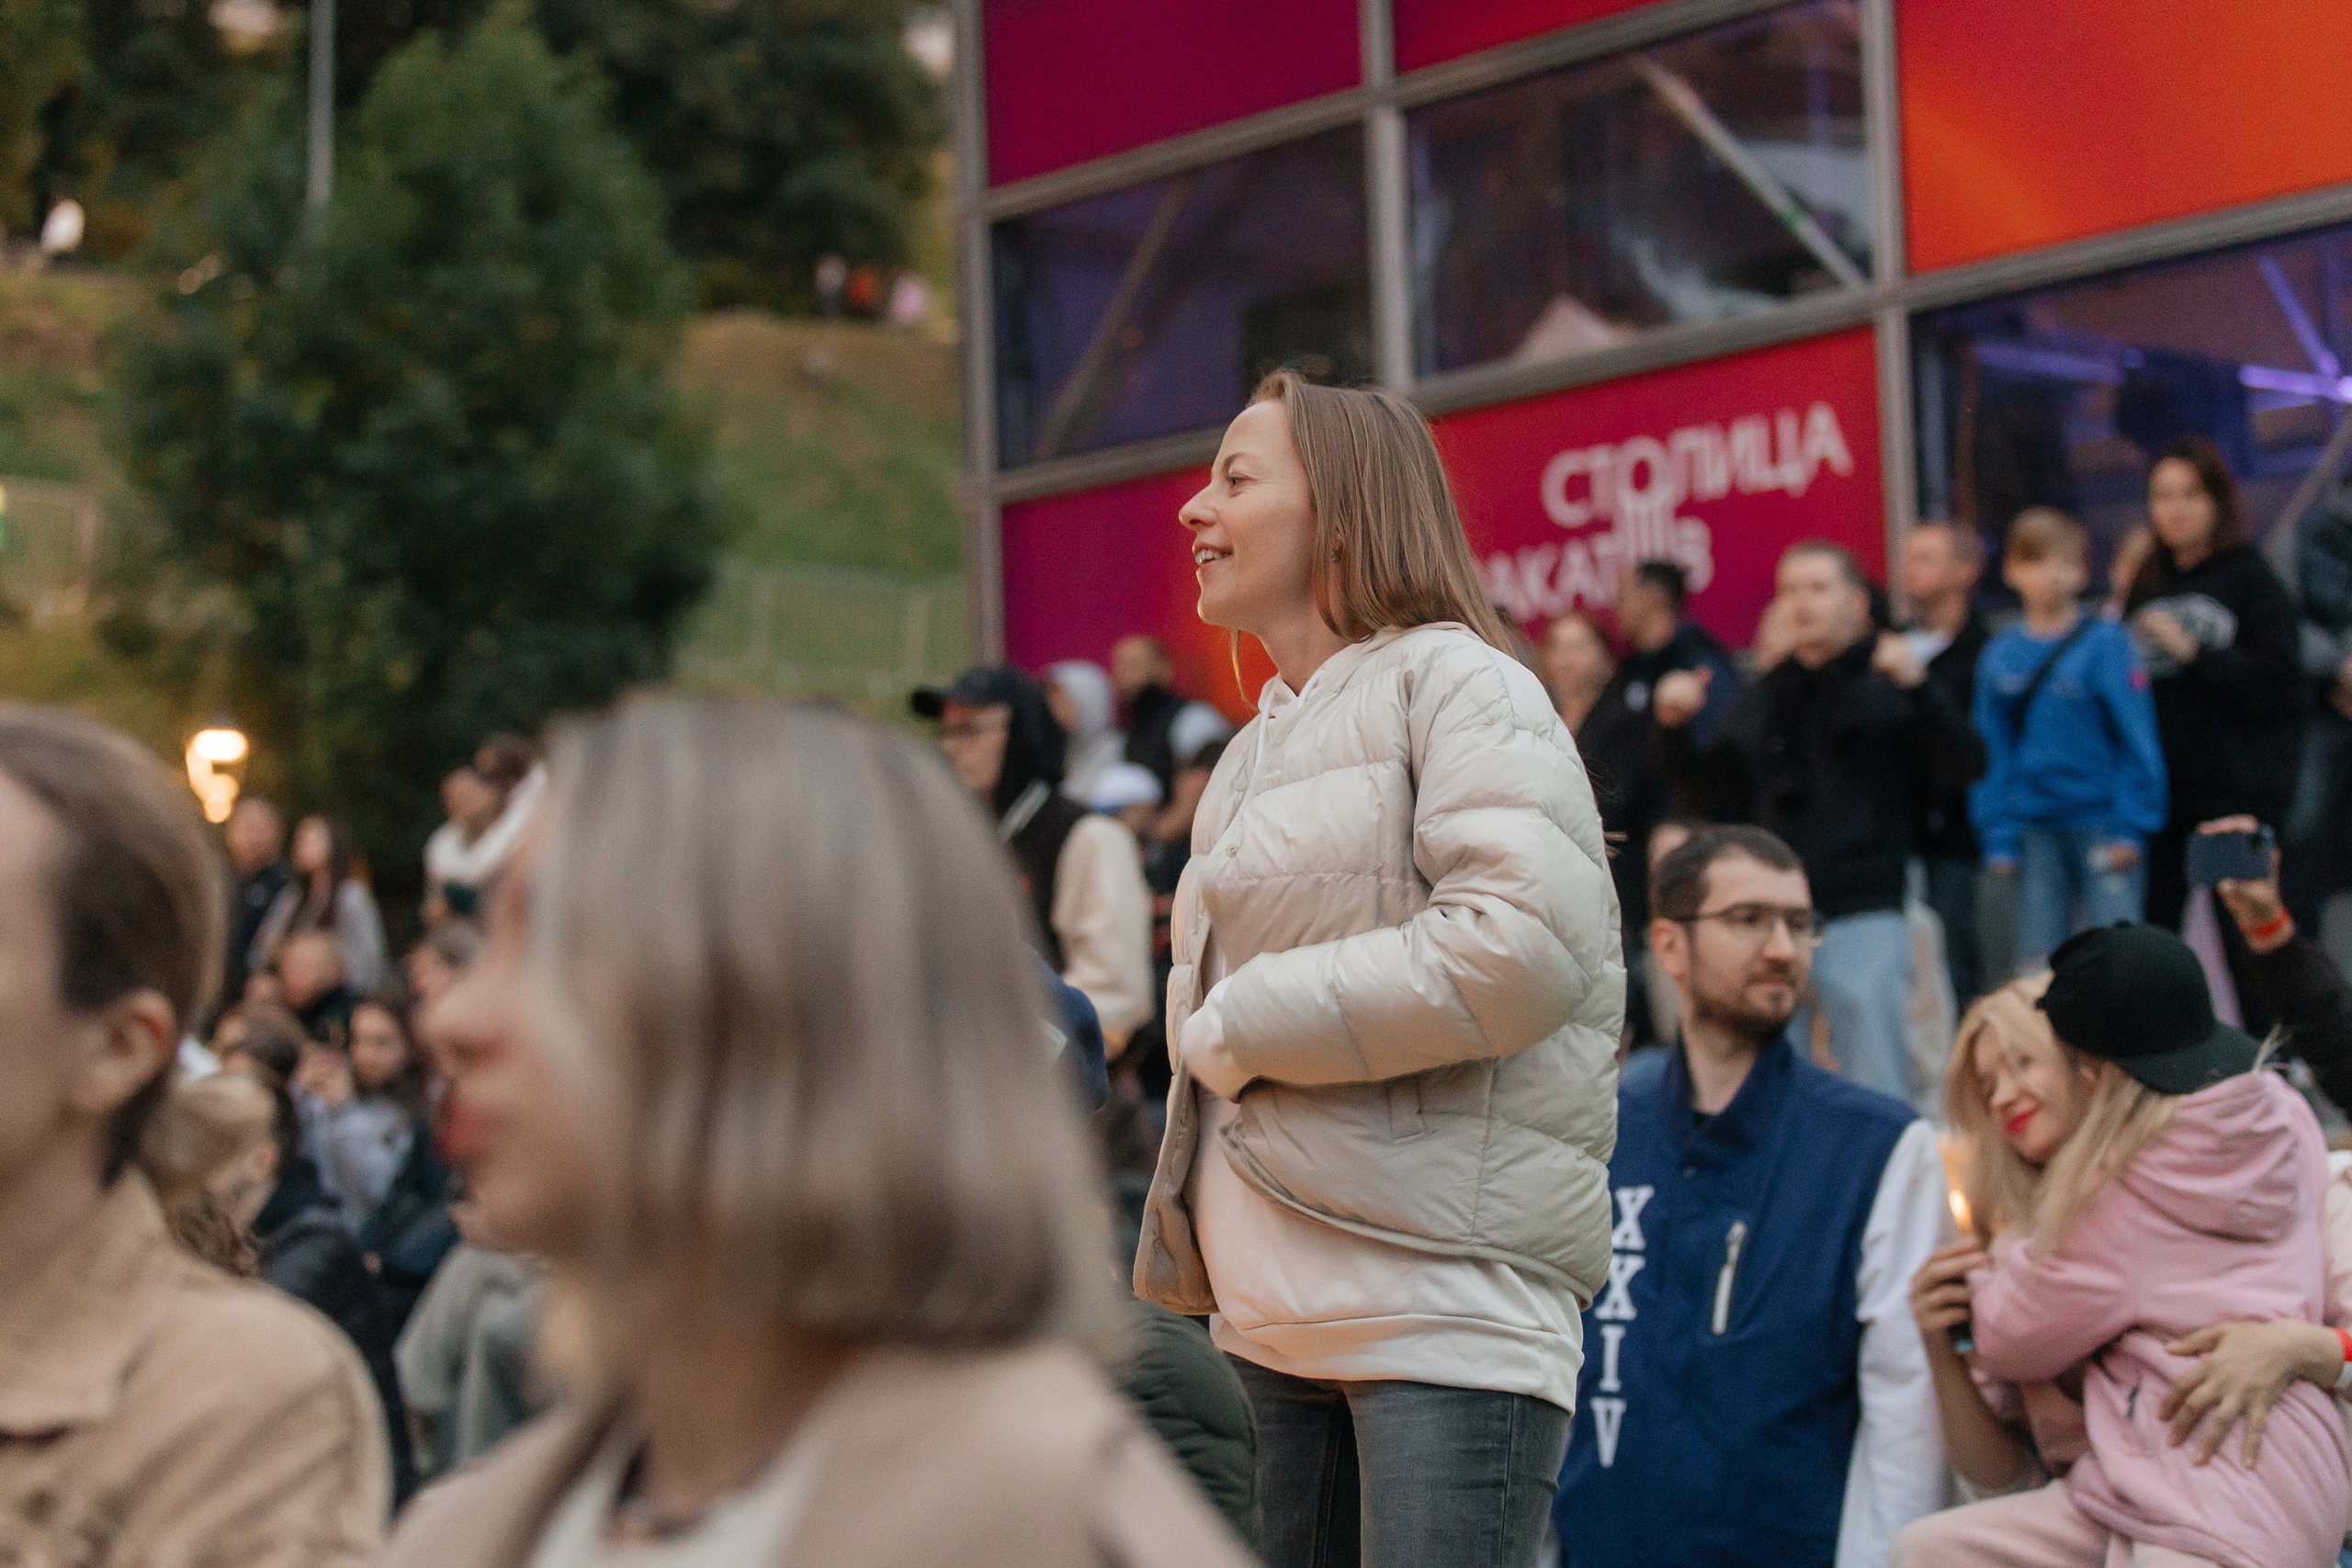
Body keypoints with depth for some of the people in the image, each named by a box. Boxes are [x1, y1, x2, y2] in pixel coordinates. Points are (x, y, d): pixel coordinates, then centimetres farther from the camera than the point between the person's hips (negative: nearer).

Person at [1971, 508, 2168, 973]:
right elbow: (1992, 755, 8)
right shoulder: (1999, 657, 5)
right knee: (2037, 964, 8)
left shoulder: (2106, 643, -6)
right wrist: (1998, 837, 3)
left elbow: (2137, 739, -6)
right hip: (2036, 829, 4)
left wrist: (2131, 825, -10)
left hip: (2102, 825, -4)